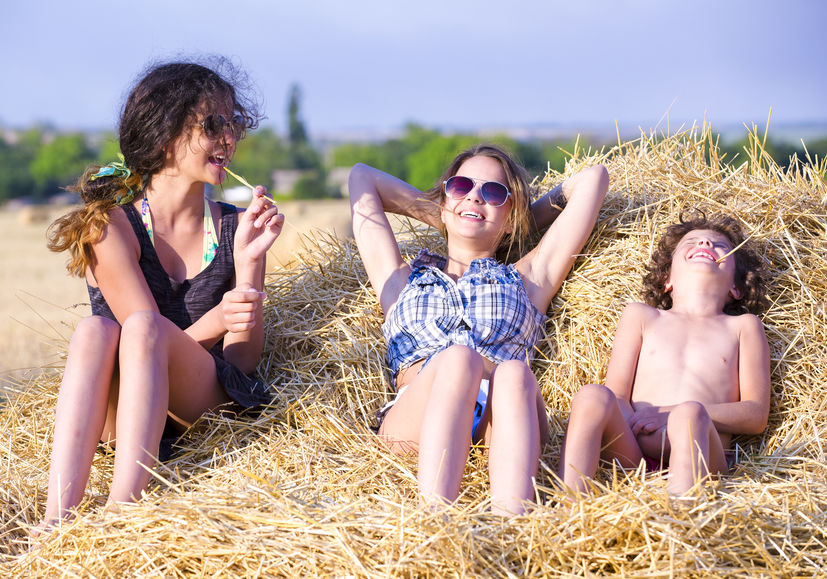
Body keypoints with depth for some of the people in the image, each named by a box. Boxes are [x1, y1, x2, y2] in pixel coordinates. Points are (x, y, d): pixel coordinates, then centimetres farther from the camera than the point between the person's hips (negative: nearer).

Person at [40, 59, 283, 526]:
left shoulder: (236, 227, 5)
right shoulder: (110, 226, -2)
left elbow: (244, 361, -1)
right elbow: (148, 349, -10)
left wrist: (248, 261, -14)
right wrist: (212, 323, -30)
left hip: (208, 409, 0)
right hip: (122, 417, 0)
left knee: (142, 325, -29)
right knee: (94, 331, -31)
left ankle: (120, 518, -44)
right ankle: (55, 525, -44)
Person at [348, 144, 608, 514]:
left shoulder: (528, 279, 33)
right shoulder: (402, 281, 34)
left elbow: (593, 178, 36)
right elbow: (362, 177, 41)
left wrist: (526, 218, 44)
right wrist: (439, 216, 46)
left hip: (498, 423, 1)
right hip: (415, 420, 0)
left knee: (514, 372, -34)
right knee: (458, 357, -33)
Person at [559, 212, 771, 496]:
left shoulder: (743, 326, 24)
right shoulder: (641, 316, 28)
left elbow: (756, 416, 11)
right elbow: (616, 398, 15)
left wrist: (685, 414, -7)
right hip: (631, 452, 1)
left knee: (689, 413, -34)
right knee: (593, 395, -28)